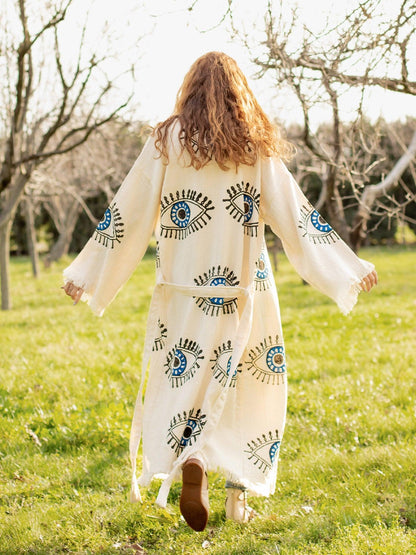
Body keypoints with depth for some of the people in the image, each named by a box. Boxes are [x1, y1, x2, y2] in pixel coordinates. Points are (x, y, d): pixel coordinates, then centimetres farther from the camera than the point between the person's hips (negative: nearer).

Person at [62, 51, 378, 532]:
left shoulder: (167, 141, 0)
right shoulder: (257, 146, 1)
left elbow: (130, 214, 0)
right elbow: (294, 216, 0)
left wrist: (87, 275, 9)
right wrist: (349, 269, 8)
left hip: (183, 288, 0)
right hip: (245, 289, 1)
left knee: (184, 381, 6)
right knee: (247, 385, 12)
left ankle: (190, 460, -20)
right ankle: (239, 493, 11)